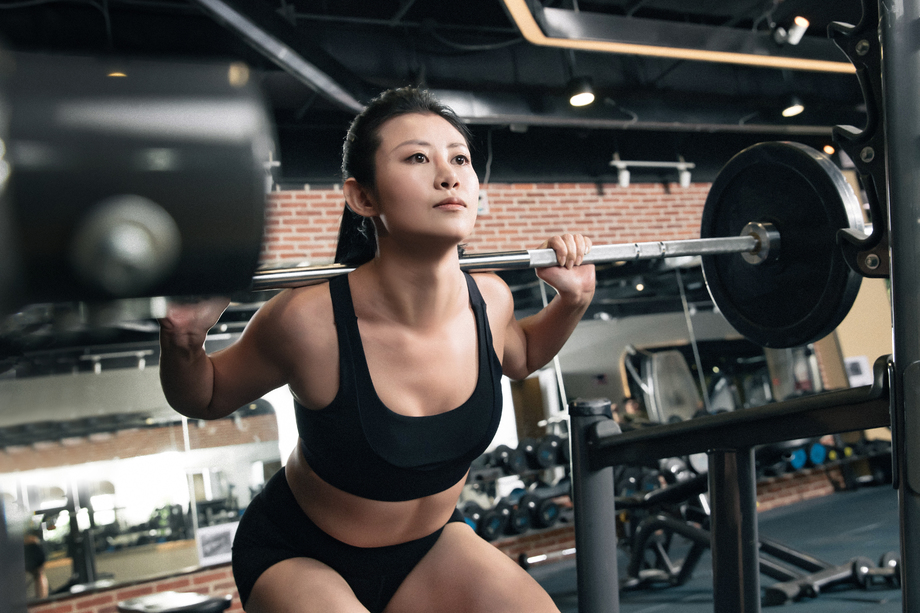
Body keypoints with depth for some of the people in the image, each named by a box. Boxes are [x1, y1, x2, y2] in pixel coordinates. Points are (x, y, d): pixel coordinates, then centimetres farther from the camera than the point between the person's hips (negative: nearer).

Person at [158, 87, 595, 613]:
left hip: (430, 542, 4)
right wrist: (183, 337, -30)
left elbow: (521, 356, 9)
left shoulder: (489, 302, -17)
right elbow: (207, 399, -10)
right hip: (298, 556, -3)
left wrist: (574, 300, -6)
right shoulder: (310, 321, -30)